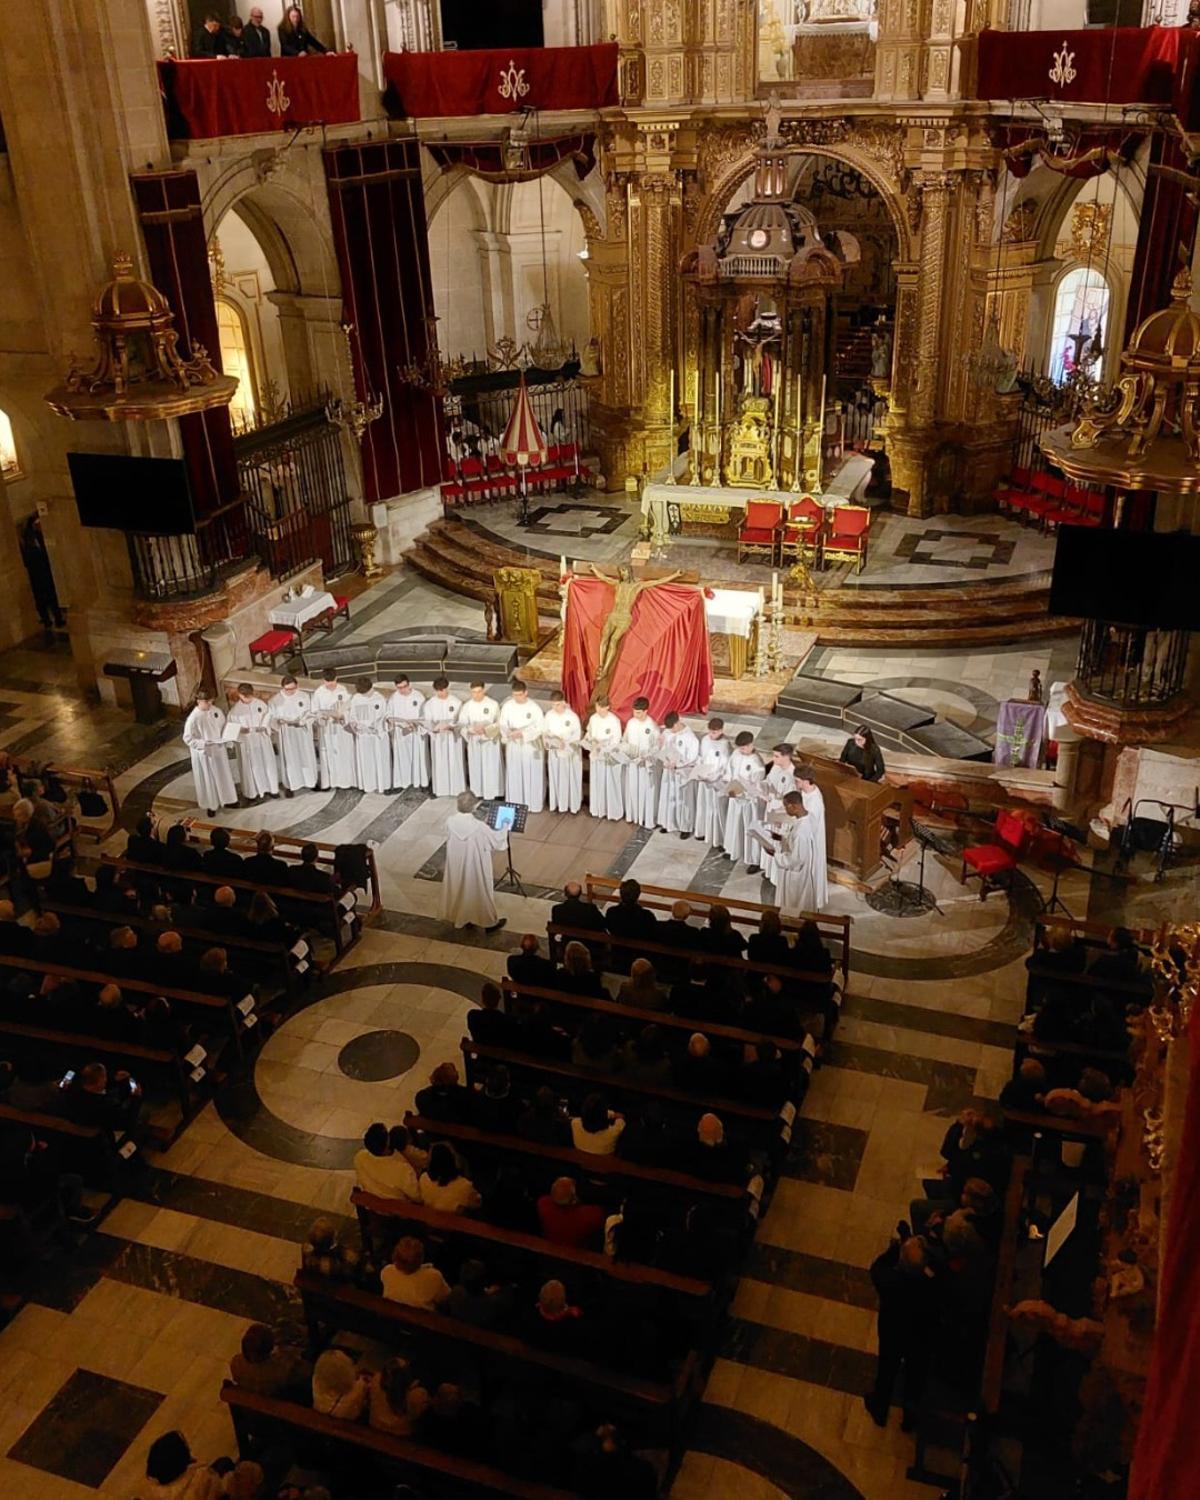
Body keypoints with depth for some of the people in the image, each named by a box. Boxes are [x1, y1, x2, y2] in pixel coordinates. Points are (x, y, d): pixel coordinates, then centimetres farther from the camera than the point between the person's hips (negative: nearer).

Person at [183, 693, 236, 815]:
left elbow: (224, 725, 9)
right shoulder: (193, 718, -24)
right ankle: (210, 805, 30)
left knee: (223, 775, 19)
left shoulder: (217, 710, -8)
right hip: (204, 753, -5)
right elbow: (187, 738, -18)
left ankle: (226, 800, 40)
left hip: (219, 749, 5)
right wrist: (203, 743, -28)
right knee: (207, 779, 11)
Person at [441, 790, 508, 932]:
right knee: (479, 892, 16)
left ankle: (463, 917, 46)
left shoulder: (450, 821, -18)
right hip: (475, 868, -5)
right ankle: (489, 922, 34)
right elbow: (496, 838, -14)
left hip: (456, 866, 5)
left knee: (461, 889, 27)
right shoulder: (479, 826, -31)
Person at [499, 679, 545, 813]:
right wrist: (508, 733, -22)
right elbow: (503, 724, 0)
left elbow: (541, 726, -13)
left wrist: (522, 733, -24)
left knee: (532, 775, 6)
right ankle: (515, 804, 24)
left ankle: (534, 803, 20)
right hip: (514, 745, 3)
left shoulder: (534, 707, -15)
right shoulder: (507, 706, -6)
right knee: (514, 775, 10)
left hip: (531, 745, -3)